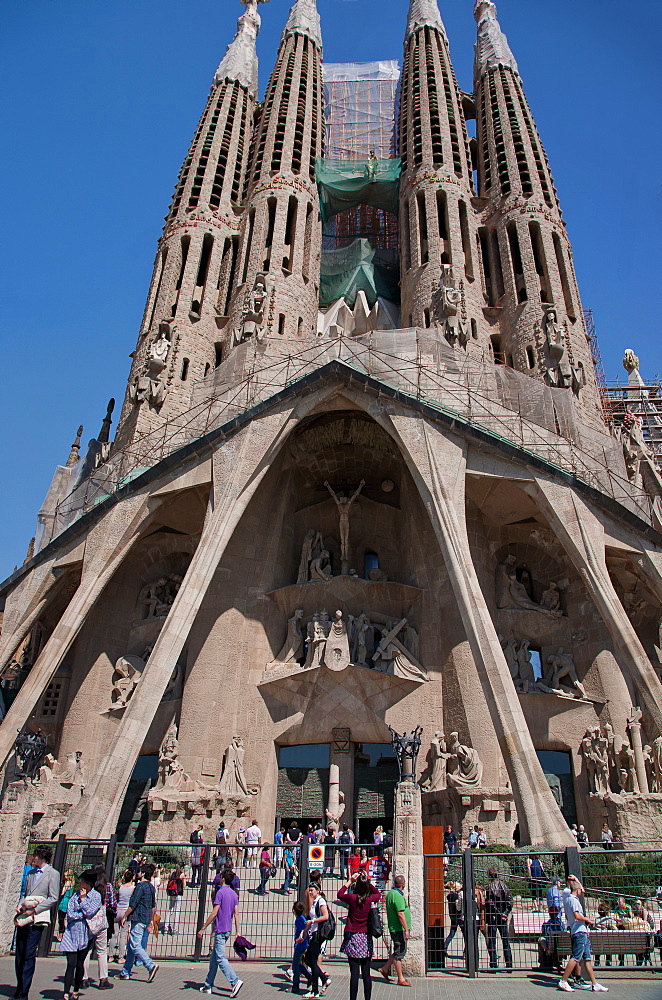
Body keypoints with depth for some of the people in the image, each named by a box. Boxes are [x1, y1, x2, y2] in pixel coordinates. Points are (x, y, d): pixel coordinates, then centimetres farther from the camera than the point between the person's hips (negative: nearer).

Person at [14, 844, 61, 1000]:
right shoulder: (30, 873, 17)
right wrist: (20, 905, 3)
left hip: (37, 919, -6)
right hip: (23, 917, 6)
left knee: (29, 955, -5)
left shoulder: (53, 874, -4)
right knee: (19, 954, 8)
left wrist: (34, 910, -13)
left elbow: (53, 899, -8)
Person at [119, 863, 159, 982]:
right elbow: (154, 906, 18)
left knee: (135, 946, -9)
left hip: (138, 919, -9)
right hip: (146, 919, 9)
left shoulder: (141, 886, -14)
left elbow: (132, 905, -16)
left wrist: (124, 917, -7)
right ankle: (125, 973, 21)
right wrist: (151, 920, 25)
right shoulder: (151, 887, 13)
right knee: (131, 945, 16)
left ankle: (151, 965, -19)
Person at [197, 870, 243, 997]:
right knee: (214, 957, 17)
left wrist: (202, 929, -11)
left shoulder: (221, 892, -13)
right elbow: (236, 914, 9)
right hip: (228, 930, 8)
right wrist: (237, 932, 11)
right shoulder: (234, 894, 10)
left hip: (220, 930, -8)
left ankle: (235, 981, -20)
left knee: (221, 959, -9)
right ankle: (208, 986, 22)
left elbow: (214, 913, -16)